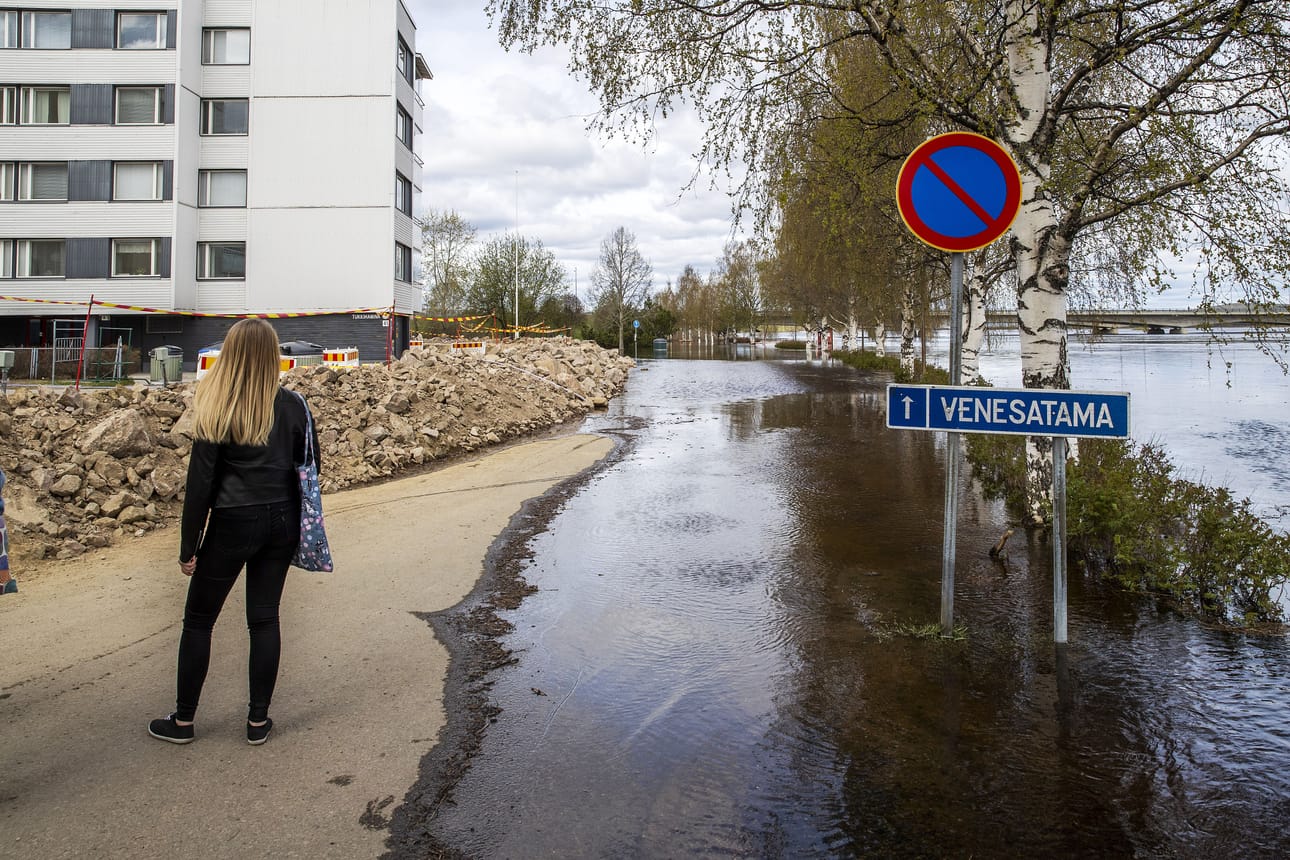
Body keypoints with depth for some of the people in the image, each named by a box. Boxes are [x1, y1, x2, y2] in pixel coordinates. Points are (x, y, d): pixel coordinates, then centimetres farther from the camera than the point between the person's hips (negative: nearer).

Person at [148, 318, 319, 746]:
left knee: (198, 620, 12)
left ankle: (183, 720, 22)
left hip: (233, 523, -4)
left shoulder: (216, 409, -12)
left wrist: (188, 546, -2)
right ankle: (258, 720, 18)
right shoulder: (292, 405, -2)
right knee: (264, 618, 12)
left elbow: (200, 482, -10)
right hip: (281, 521, 4)